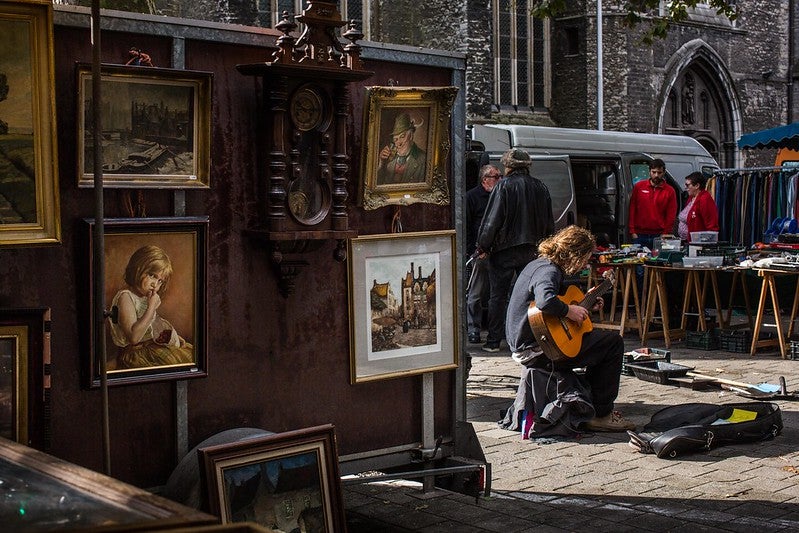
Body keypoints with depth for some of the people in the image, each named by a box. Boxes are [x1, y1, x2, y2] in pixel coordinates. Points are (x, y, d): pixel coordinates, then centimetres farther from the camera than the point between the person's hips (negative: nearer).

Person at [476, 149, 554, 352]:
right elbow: (549, 223, 12)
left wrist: (482, 245, -4)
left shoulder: (504, 186, -10)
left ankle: (493, 341, 5)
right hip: (532, 251, 4)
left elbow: (492, 220, -13)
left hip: (504, 251, -4)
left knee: (498, 296, 3)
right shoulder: (540, 188, 7)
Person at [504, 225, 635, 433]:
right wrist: (570, 311, -23)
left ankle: (595, 406, 28)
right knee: (613, 342, -6)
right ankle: (600, 415, 0)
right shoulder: (549, 271, -19)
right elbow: (545, 301, -40)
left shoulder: (538, 264, 13)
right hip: (537, 351, -11)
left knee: (601, 337, 26)